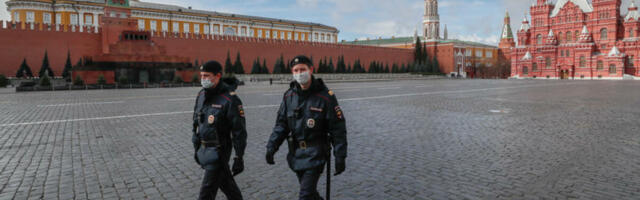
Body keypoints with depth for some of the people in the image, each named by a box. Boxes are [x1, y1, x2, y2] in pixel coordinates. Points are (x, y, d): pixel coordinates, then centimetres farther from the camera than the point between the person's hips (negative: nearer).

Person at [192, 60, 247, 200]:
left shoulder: (229, 100, -19)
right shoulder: (201, 95, 4)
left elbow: (239, 131, -17)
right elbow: (196, 123, 15)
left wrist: (239, 158, -15)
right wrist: (196, 148, 16)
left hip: (219, 152, -7)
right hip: (204, 149, 7)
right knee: (225, 182, 20)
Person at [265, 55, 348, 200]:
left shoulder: (325, 96, -12)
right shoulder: (289, 96, 3)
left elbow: (338, 129, -10)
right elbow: (281, 124, 9)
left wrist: (340, 157, -11)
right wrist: (271, 147, 0)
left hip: (315, 154, -5)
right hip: (296, 153, 5)